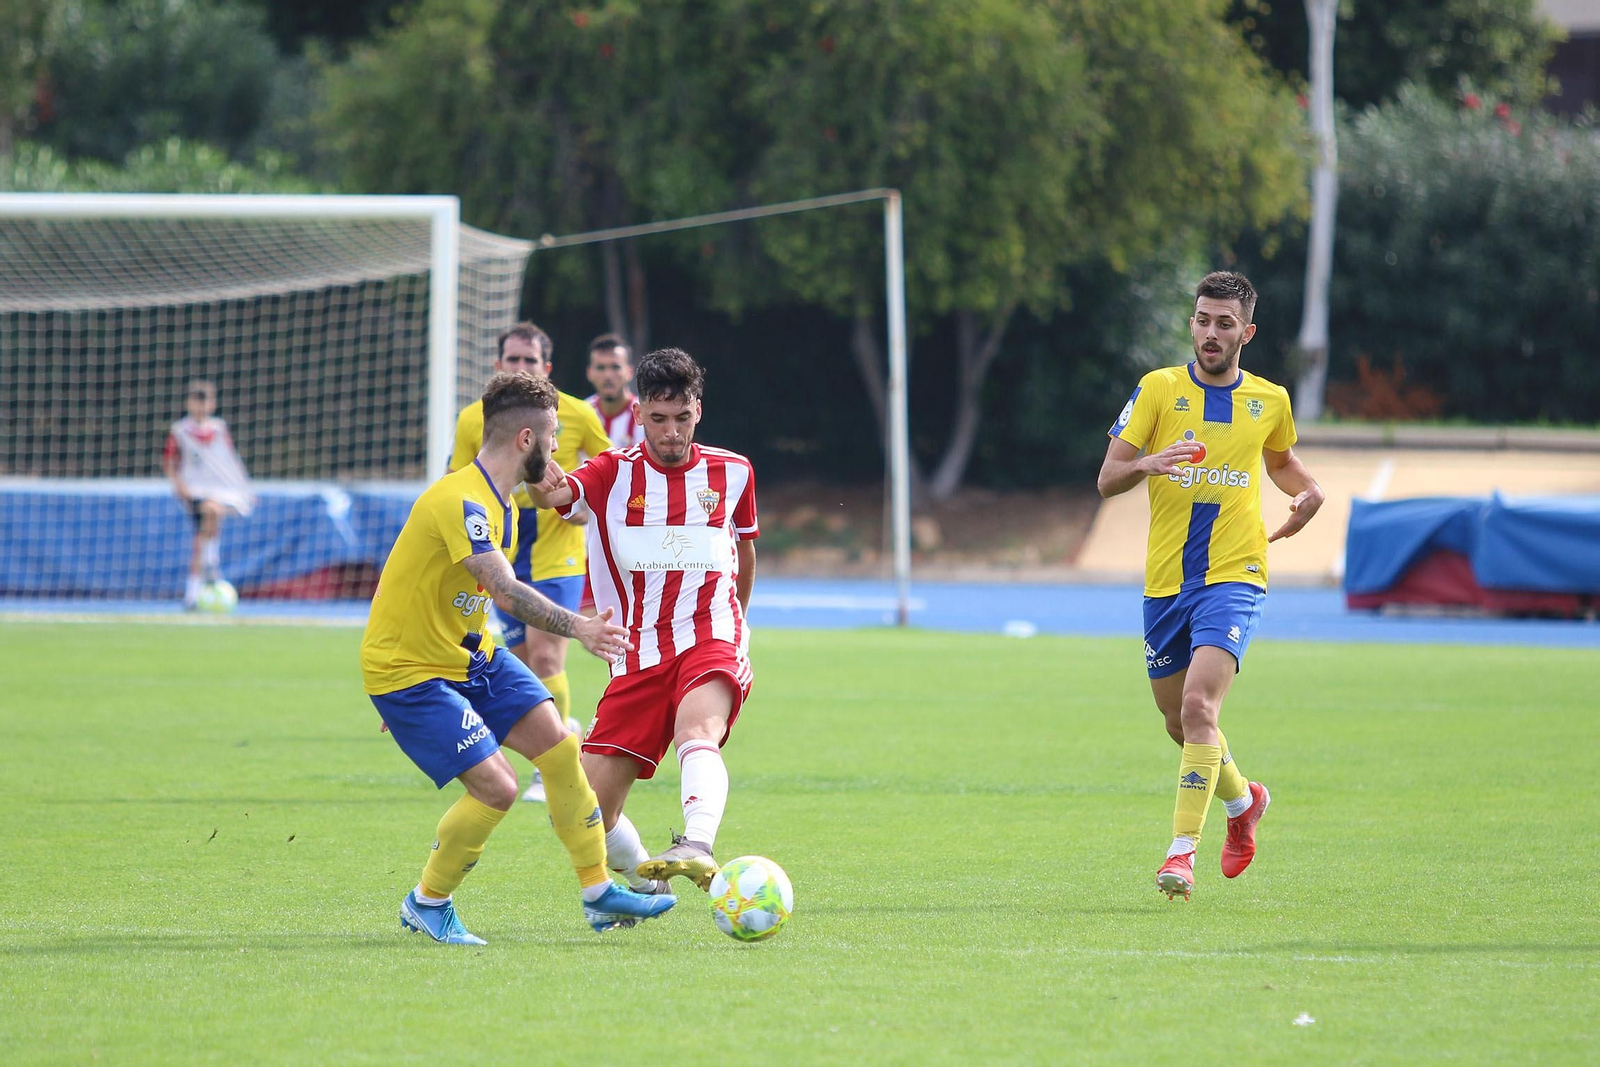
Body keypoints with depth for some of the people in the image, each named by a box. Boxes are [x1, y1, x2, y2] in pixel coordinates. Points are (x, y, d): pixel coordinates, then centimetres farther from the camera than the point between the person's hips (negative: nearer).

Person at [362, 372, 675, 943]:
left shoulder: (502, 503, 7)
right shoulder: (461, 501, -26)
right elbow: (507, 593, -37)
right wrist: (579, 628, -45)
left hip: (470, 658, 10)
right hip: (407, 668, -10)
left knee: (558, 745, 0)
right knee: (496, 787, -17)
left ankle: (599, 894, 11)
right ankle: (427, 903, 6)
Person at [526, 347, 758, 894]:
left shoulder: (732, 472, 8)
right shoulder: (613, 473, 2)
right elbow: (553, 491, -19)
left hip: (709, 643, -2)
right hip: (637, 658, 2)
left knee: (697, 733, -37)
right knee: (588, 815, -3)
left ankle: (697, 848, -61)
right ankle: (645, 884, 27)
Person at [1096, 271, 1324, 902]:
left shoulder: (1269, 401, 5)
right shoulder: (1159, 389, 0)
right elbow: (1107, 480, -3)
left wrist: (1309, 492, 5)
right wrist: (1146, 464, -25)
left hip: (1233, 576, -2)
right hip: (1165, 581, 2)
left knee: (1198, 707, -21)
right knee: (1179, 721, 13)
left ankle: (1182, 850, -18)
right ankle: (1242, 800, 42)